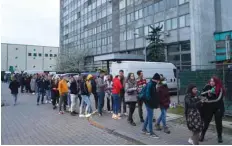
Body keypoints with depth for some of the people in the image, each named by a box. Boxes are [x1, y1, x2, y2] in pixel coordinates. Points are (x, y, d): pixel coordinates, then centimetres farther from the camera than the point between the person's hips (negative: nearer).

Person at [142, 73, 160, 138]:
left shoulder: (152, 84, 10)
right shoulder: (150, 84, -20)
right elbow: (148, 95, -24)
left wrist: (156, 102, 11)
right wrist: (152, 102, -20)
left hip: (150, 103, 10)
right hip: (149, 103, -10)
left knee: (148, 116, 18)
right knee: (150, 117, -2)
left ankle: (144, 129, 30)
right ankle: (151, 132, 7)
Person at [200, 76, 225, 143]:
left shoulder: (220, 89, -10)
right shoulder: (207, 87, -3)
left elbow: (218, 99, -18)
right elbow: (202, 94, -5)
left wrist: (208, 101, -18)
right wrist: (207, 92, -22)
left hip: (218, 108, -1)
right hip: (208, 108, 1)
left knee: (218, 122, 9)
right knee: (206, 122, 6)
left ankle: (219, 136, 26)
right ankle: (202, 134, 21)